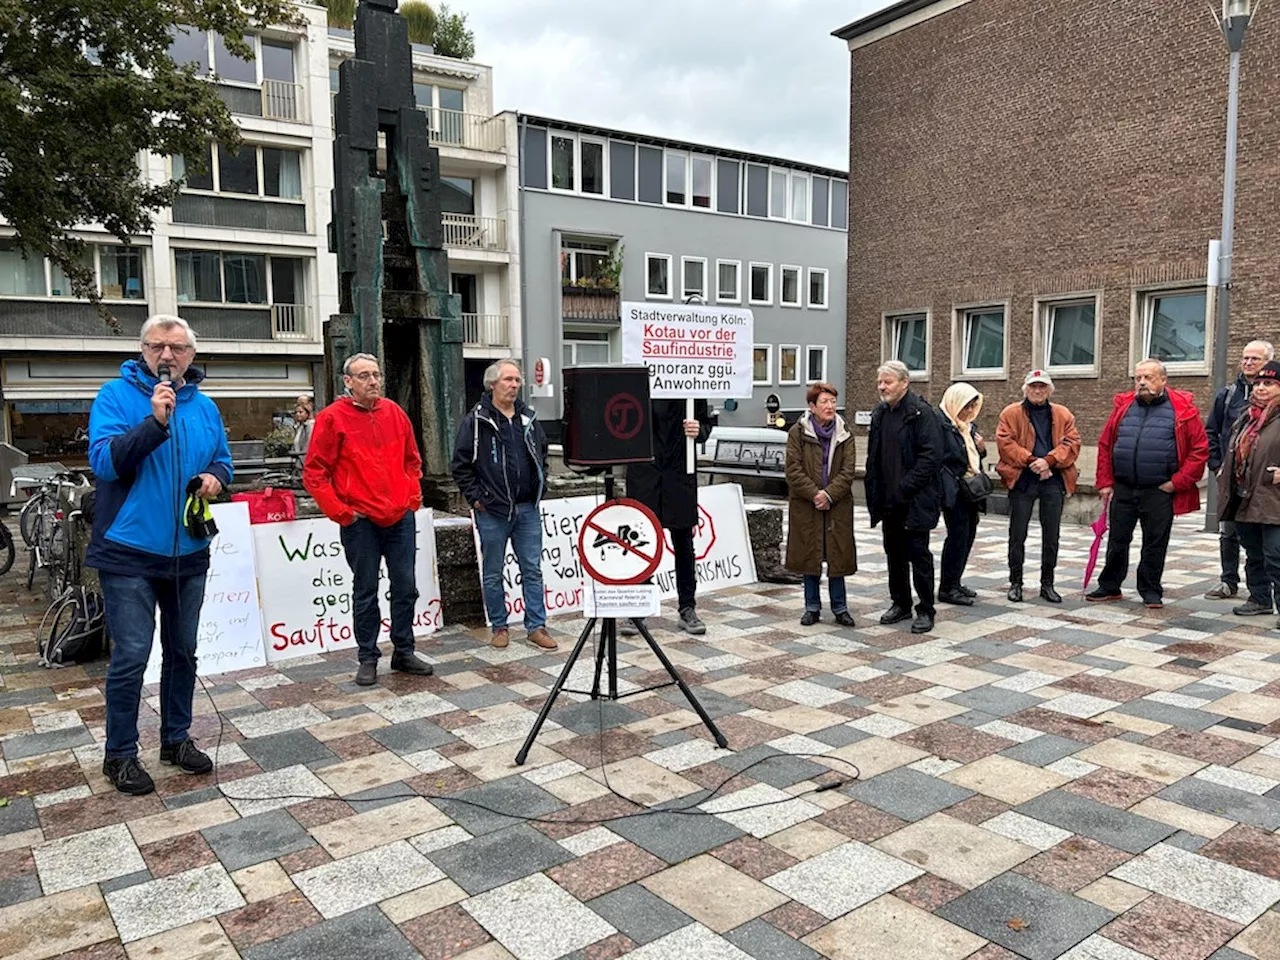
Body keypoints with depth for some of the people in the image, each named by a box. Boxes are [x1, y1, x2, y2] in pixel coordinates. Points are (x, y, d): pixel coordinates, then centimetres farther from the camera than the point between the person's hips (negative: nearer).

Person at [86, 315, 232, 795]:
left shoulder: (205, 407, 9)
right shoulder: (116, 395, -6)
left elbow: (223, 461, 17)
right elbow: (104, 460, -17)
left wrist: (215, 477, -6)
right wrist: (155, 421, -27)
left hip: (188, 552, 5)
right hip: (129, 552, -5)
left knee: (182, 652, 14)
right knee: (131, 657, -1)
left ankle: (176, 738, 30)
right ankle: (120, 753, 15)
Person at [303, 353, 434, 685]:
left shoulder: (394, 412, 7)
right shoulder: (332, 418, -7)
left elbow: (412, 460, 18)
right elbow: (314, 472, -7)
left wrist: (413, 496, 9)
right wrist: (339, 512, -10)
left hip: (401, 517, 4)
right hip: (360, 521, -4)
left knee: (406, 587, 9)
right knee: (366, 591, 6)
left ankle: (404, 652, 23)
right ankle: (367, 658, 18)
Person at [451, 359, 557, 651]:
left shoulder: (528, 419, 10)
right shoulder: (476, 421, -5)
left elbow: (542, 455, 21)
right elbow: (461, 464, -5)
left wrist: (540, 489, 13)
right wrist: (475, 497, -8)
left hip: (528, 509, 4)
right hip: (492, 511, -4)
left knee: (532, 570, 6)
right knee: (493, 573, 7)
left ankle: (537, 626, 14)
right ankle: (499, 627, 20)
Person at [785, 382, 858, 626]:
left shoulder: (844, 434, 4)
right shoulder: (797, 432, -3)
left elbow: (848, 470, -2)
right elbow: (793, 470, -7)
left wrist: (829, 494, -14)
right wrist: (814, 494, -16)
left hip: (837, 505, 1)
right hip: (805, 505, -1)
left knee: (837, 555, 5)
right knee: (809, 555, 6)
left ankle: (840, 608, 17)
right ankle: (812, 608, 18)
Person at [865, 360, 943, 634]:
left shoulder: (921, 412, -11)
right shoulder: (880, 414, 13)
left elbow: (931, 456, -18)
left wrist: (906, 488, -20)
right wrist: (875, 493, 9)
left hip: (915, 501, -7)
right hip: (888, 501, 7)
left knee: (918, 554, -1)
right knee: (894, 554, 14)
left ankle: (925, 610, 9)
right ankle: (900, 604, 27)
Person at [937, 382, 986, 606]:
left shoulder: (969, 425, 19)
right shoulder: (940, 422, -10)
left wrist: (981, 448, 5)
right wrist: (955, 476, -17)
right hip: (953, 489, -9)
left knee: (968, 534, 10)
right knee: (958, 534, -9)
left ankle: (954, 583, 20)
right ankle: (947, 588, -2)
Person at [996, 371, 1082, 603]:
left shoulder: (1063, 415, 10)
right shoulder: (1011, 413, 3)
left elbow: (1072, 443, 1)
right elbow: (1005, 442, -8)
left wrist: (1048, 461, -15)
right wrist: (1031, 461, -16)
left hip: (1053, 480, 2)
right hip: (1022, 479, -2)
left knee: (1051, 534, 7)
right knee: (1018, 533, 3)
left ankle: (1047, 584, 18)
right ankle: (1015, 582, 14)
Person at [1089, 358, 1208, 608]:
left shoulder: (1183, 409, -4)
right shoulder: (1123, 406, 6)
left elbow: (1200, 449, -5)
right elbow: (1105, 445, 10)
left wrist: (1177, 482, -10)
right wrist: (1105, 482, 4)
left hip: (1159, 491, -3)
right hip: (1123, 489, 3)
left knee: (1155, 543, 6)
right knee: (1117, 540, 11)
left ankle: (1150, 591, 19)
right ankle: (1109, 586, 23)